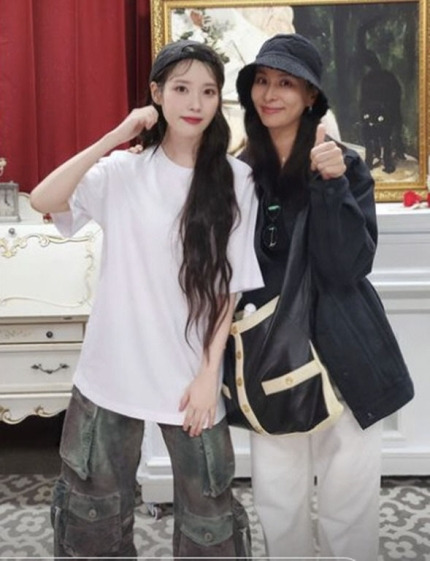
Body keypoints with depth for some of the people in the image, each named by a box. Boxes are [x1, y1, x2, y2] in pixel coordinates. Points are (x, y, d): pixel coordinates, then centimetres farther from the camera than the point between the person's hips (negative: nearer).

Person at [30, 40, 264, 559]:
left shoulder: (233, 180, -4)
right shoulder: (122, 170, -3)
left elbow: (230, 286, -4)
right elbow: (43, 200, -18)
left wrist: (209, 372, -7)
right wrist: (115, 138, -19)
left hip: (191, 374, -1)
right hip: (111, 371, 1)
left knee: (208, 511, 13)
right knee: (91, 506, 17)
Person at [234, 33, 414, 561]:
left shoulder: (346, 166, -4)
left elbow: (348, 266, -14)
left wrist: (330, 184, -22)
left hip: (342, 356, -2)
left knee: (348, 506, 8)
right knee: (277, 505, 10)